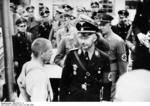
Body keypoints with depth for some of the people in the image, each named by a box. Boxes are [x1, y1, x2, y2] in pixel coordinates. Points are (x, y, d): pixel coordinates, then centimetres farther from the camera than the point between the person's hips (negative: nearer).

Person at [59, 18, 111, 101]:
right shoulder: (72, 55, -5)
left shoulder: (103, 58, -5)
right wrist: (62, 100, -2)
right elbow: (64, 82, 1)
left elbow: (106, 85, 2)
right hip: (72, 98, 0)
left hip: (94, 100, 0)